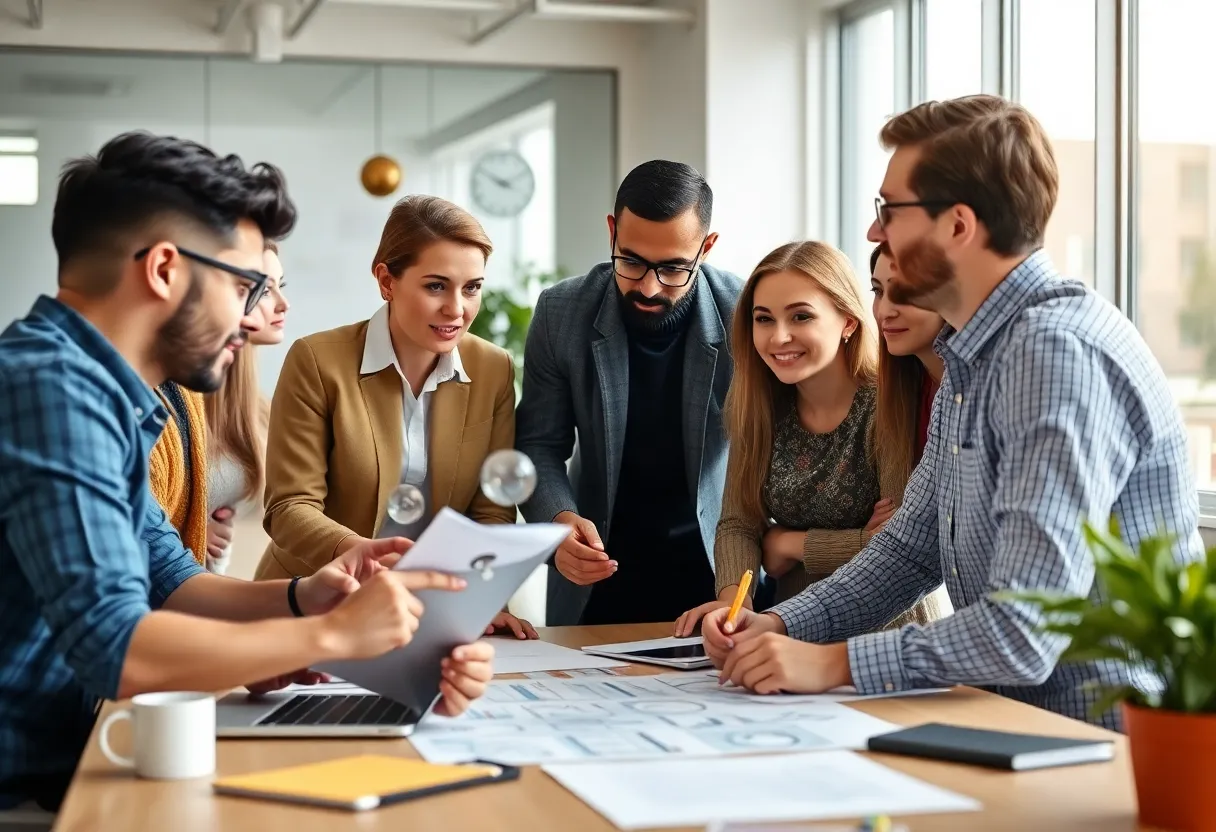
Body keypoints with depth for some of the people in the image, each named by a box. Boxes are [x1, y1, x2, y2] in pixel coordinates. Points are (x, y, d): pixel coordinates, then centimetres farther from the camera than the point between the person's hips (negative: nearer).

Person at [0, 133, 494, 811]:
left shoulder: (95, 386, 10)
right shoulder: (55, 383, -21)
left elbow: (167, 583, 13)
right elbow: (115, 648, -28)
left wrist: (301, 599, -5)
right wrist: (331, 634, -18)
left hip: (67, 759, 9)